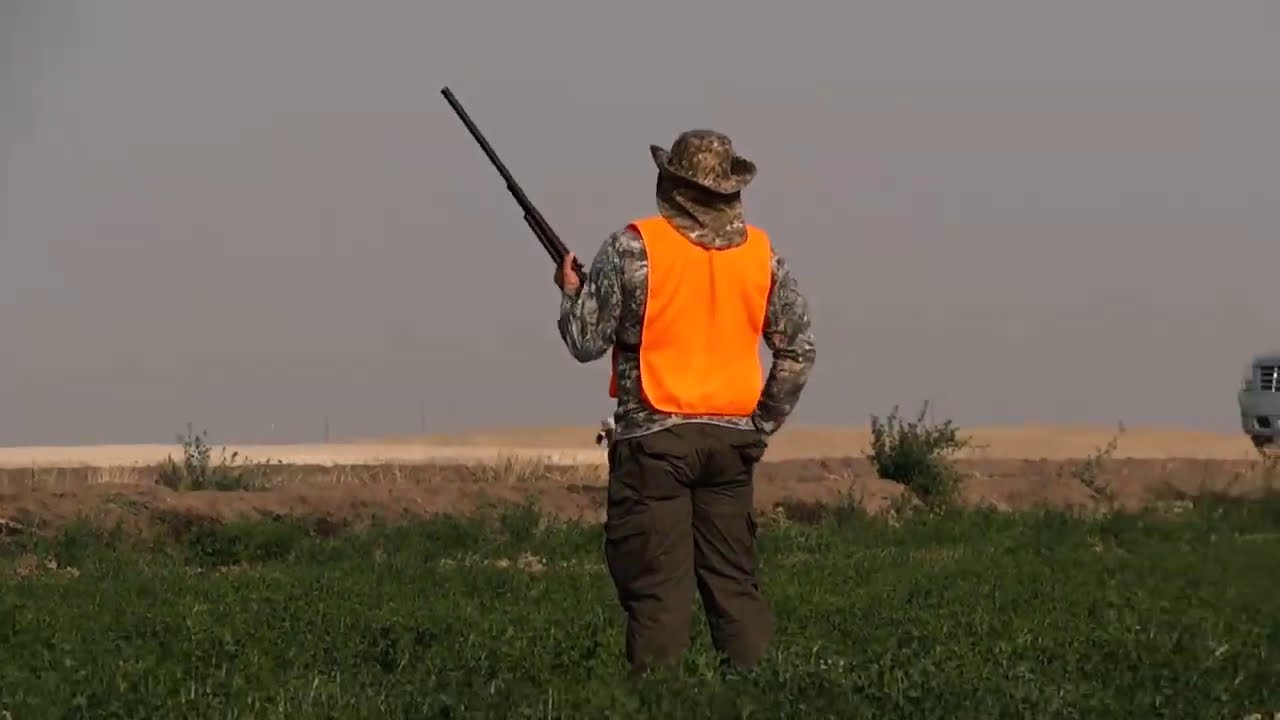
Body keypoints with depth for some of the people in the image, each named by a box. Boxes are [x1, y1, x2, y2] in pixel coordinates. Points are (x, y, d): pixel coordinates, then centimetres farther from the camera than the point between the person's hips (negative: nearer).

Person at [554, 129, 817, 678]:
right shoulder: (761, 252, 5)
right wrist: (763, 424, 18)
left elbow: (586, 342, -4)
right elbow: (798, 350, 9)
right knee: (734, 579, 10)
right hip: (732, 439, 4)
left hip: (655, 436, -4)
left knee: (657, 584, -3)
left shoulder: (634, 248, -8)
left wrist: (570, 293, 15)